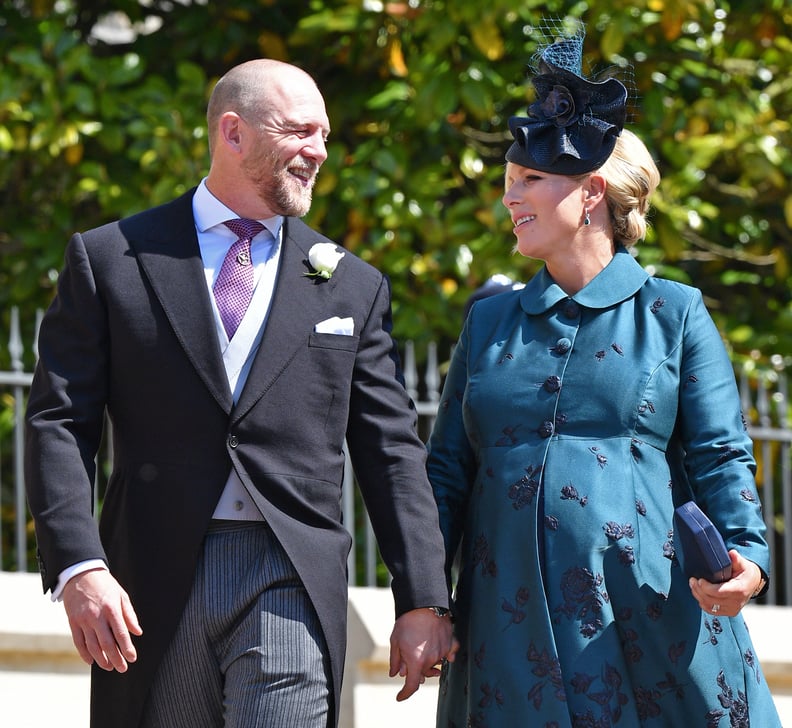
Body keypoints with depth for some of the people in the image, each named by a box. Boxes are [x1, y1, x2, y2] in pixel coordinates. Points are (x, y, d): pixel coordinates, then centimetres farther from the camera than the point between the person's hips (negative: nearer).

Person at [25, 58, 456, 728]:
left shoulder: (355, 287, 12)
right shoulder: (111, 260, 6)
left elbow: (391, 450, 10)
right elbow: (60, 423, 1)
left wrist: (423, 602, 3)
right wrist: (78, 567, -13)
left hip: (292, 583, 0)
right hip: (152, 585, 0)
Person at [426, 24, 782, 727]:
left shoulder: (674, 314, 7)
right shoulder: (489, 321, 16)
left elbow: (721, 458, 2)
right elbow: (449, 468, 15)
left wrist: (748, 554, -17)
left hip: (649, 627, -3)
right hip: (512, 635, 3)